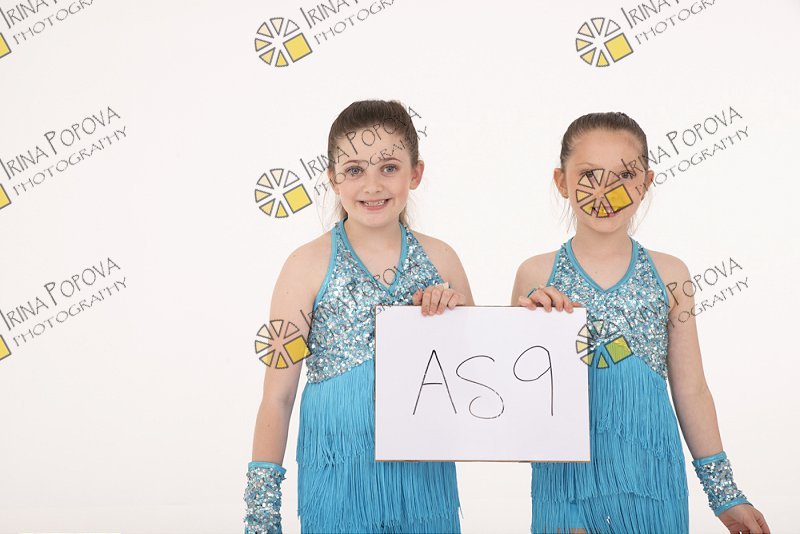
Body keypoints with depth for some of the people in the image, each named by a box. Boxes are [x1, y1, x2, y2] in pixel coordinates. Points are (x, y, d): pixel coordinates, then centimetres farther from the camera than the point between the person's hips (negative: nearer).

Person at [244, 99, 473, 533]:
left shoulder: (438, 258, 2)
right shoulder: (309, 265, -7)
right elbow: (277, 394, -5)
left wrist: (457, 313, -8)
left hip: (424, 475, 3)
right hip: (341, 474, -3)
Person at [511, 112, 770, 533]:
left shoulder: (669, 274, 2)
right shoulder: (536, 276, -1)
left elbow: (690, 391, 7)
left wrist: (725, 493, 9)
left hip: (650, 478, 1)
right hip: (567, 478, -1)